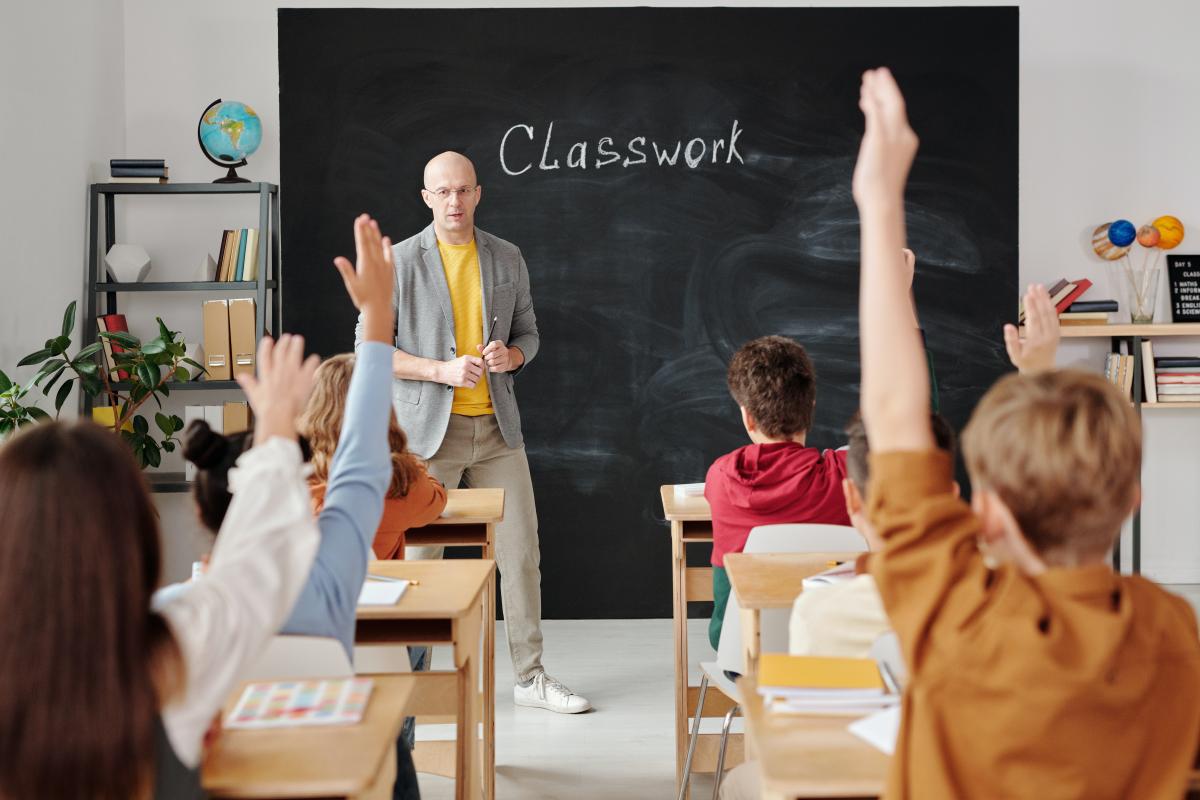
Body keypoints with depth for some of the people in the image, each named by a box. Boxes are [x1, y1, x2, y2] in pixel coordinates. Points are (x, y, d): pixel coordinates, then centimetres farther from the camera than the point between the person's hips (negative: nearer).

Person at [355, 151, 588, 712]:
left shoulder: (507, 259, 8)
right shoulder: (400, 261, -4)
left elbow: (528, 331, 16)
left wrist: (511, 356, -8)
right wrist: (443, 370, -17)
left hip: (496, 425, 4)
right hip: (428, 428, -3)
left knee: (521, 551, 4)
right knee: (418, 557, 3)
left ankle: (530, 677, 16)